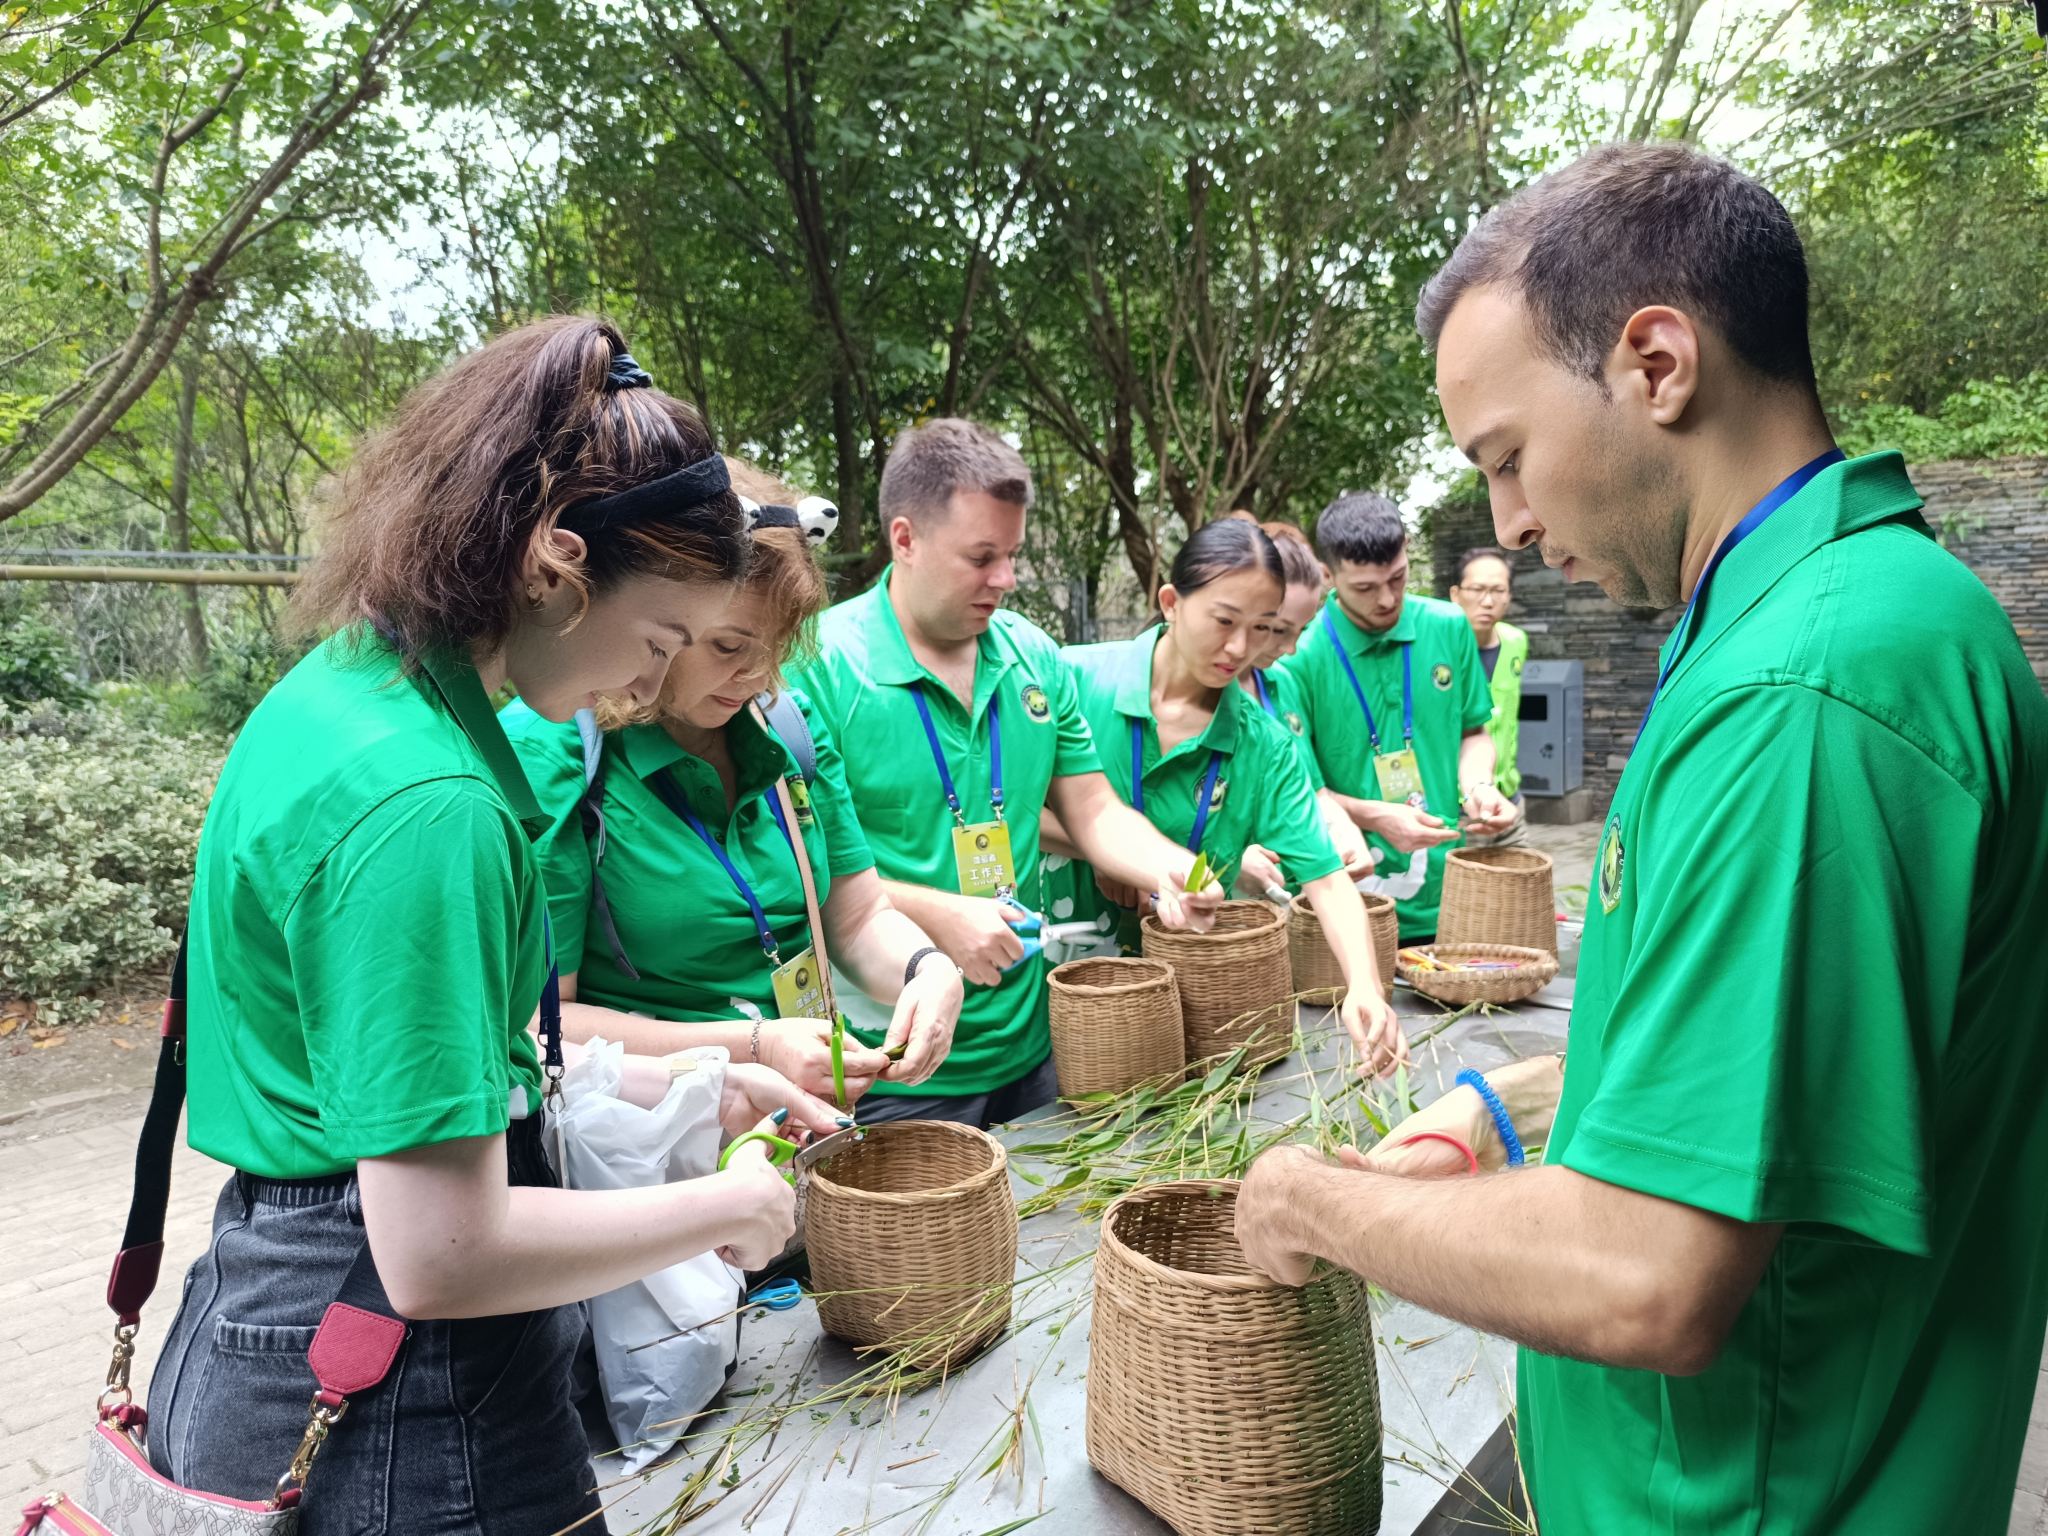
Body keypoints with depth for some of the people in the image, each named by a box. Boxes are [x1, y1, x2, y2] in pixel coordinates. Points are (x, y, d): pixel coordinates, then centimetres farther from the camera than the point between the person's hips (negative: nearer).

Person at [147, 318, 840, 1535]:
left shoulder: (339, 688, 2)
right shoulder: (425, 804, -28)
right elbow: (441, 1257, -27)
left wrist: (685, 1089, 8)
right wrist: (726, 1207, -14)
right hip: (399, 1430, -9)